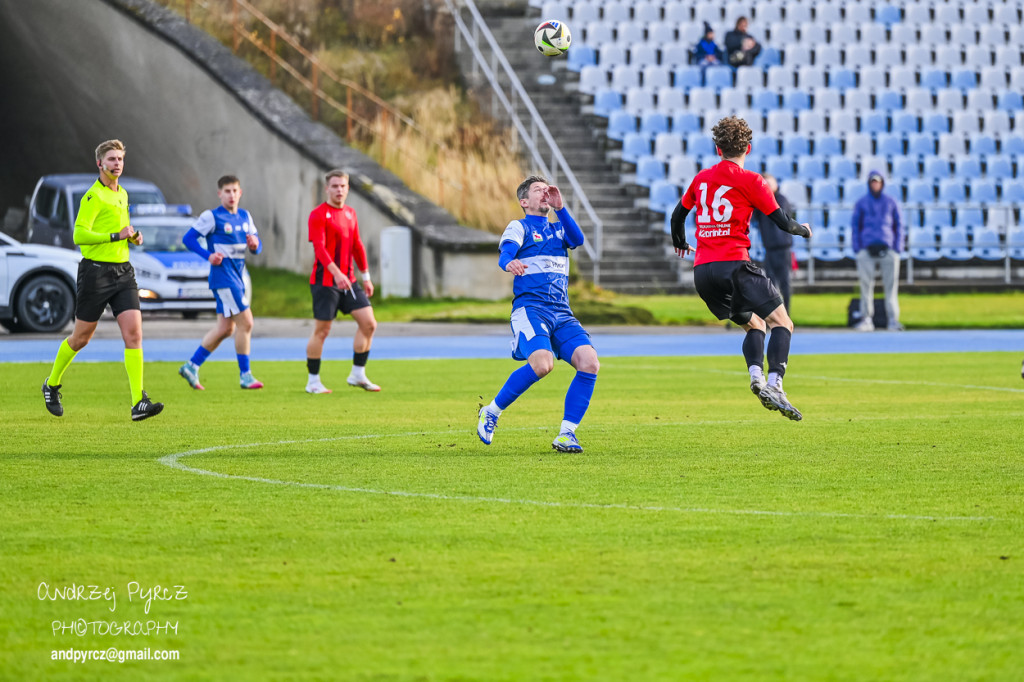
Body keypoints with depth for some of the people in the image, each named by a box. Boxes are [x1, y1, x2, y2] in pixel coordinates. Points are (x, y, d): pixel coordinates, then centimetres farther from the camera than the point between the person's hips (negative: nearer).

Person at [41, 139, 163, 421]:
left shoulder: (122, 194, 15)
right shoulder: (93, 196, -11)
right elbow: (79, 235, -21)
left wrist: (133, 236, 11)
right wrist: (116, 236, -26)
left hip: (123, 271, 6)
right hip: (96, 271, -6)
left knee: (133, 332, -9)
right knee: (81, 337, 5)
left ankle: (139, 403, -16)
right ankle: (52, 384, 31)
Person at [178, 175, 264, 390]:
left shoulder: (245, 216, 13)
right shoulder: (212, 217, -7)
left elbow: (257, 247, 17)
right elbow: (188, 238, -6)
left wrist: (255, 245, -7)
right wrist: (208, 255, -19)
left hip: (240, 274, 8)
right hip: (224, 276, -8)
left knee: (226, 327, 10)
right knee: (245, 323, -11)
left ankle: (191, 367, 19)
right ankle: (245, 375, -4)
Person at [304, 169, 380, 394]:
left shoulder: (350, 213, 13)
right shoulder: (318, 215, -9)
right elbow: (319, 248, -20)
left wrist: (366, 277, 19)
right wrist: (336, 273, -32)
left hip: (348, 281, 7)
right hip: (325, 281, -7)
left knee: (368, 323, 0)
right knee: (322, 330, -3)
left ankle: (358, 375, 10)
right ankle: (313, 381, 7)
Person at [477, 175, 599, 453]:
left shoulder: (558, 228, 24)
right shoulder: (519, 226, 9)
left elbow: (577, 239, 2)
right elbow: (506, 250, -13)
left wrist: (560, 208, -9)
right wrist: (509, 263, -36)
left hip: (562, 313, 5)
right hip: (529, 307, -5)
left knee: (589, 362, -18)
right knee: (542, 363, -30)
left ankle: (567, 434, -10)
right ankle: (491, 412, -11)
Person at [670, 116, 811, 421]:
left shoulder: (701, 178, 16)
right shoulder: (750, 181, 0)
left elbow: (678, 215, 28)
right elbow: (782, 222, 0)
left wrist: (680, 244, 48)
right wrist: (803, 229, 21)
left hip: (702, 270, 6)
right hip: (733, 264, -6)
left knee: (754, 324, 20)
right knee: (781, 322, -4)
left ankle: (756, 375, -5)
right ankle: (774, 384, -25)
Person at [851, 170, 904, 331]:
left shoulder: (891, 202, 13)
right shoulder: (861, 203, 11)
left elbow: (899, 225, 13)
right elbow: (855, 226, 11)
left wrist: (898, 248, 3)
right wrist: (857, 249, 0)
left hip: (888, 250, 0)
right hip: (866, 250, 0)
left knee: (891, 285, -5)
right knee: (866, 285, -4)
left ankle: (892, 319, -4)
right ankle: (866, 319, 0)